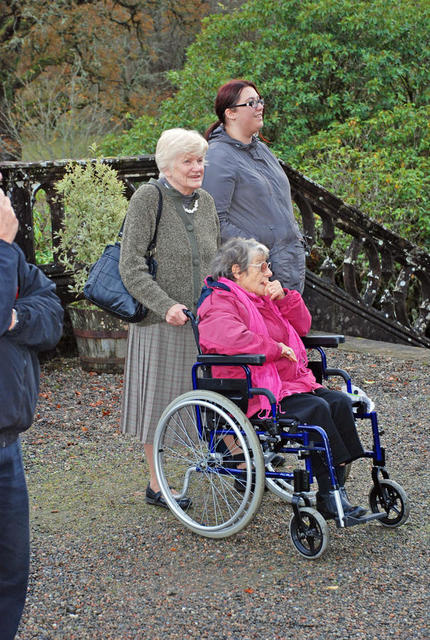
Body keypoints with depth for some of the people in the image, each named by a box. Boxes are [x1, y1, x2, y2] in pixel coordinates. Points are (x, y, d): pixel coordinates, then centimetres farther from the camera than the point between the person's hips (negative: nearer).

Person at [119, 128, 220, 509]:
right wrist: (166, 306, -22)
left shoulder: (205, 202, 10)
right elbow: (131, 267, -15)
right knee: (160, 399, 4)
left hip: (204, 320, 5)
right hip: (161, 321, -5)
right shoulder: (148, 199, -10)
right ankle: (156, 485, 16)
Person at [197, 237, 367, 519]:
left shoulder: (261, 298, 22)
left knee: (340, 402, -13)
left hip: (292, 383, 9)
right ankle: (330, 494, -21)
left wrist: (284, 298, 6)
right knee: (317, 409, -27)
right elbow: (230, 337, -29)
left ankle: (333, 492, -18)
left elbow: (303, 326, 24)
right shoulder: (219, 301, -7)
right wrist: (275, 348, -20)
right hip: (253, 394, -9)